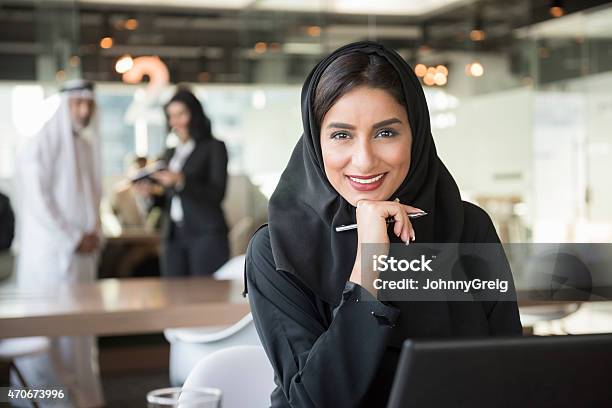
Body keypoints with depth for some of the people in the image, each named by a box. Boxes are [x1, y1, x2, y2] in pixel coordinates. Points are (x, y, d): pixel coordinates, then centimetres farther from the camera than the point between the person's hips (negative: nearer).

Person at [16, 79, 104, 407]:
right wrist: (73, 239, -13)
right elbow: (37, 200, -14)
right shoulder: (42, 144, -9)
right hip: (52, 251, -7)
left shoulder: (88, 146, 13)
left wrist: (93, 235, 3)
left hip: (84, 252, 7)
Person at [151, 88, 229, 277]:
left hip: (206, 234, -5)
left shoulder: (213, 147, 2)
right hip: (173, 235, 5)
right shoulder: (170, 153, 19)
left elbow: (217, 194, -9)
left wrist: (181, 181, -20)